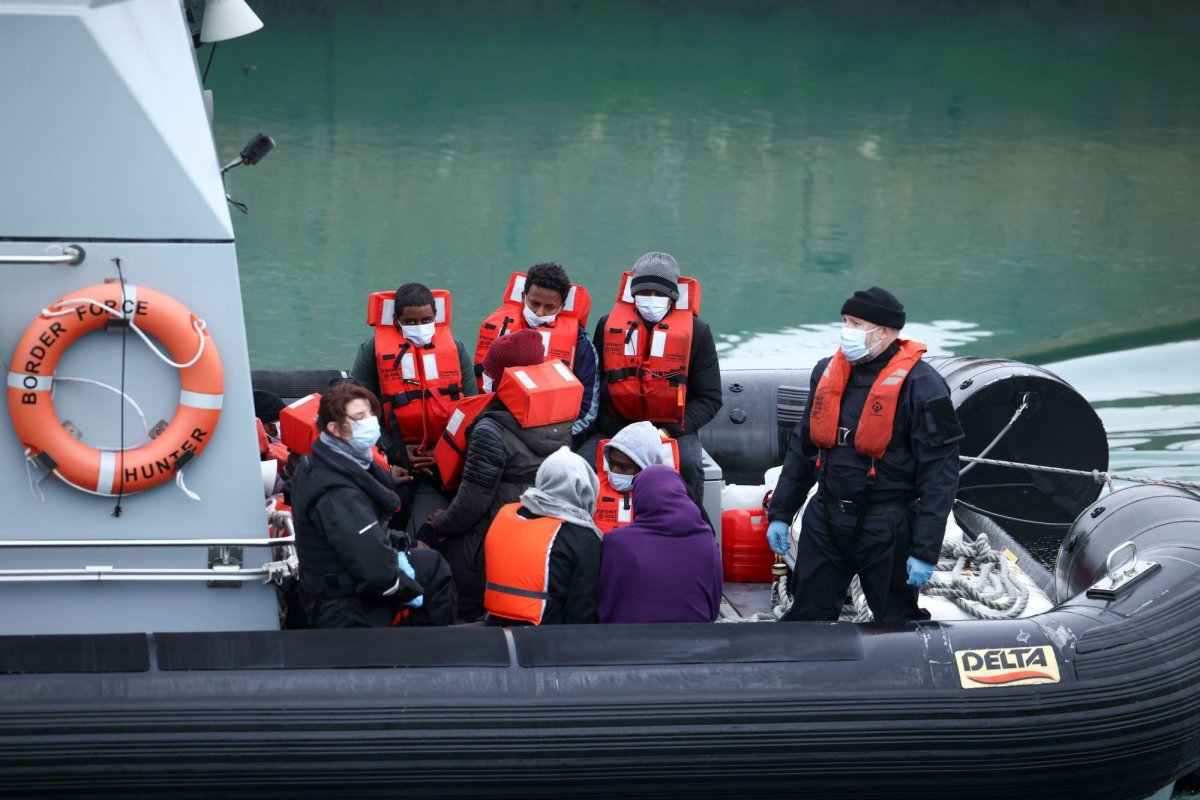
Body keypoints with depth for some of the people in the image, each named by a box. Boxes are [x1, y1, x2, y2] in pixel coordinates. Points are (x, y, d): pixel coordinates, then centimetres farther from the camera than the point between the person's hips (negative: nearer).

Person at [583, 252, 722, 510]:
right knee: (584, 462, -28)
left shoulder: (696, 331, 3)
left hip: (673, 429, -1)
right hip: (616, 427, 1)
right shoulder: (609, 325, 7)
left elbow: (709, 398, 4)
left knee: (688, 464, -33)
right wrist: (618, 431, -10)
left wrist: (671, 431, -11)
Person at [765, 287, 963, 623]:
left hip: (886, 530, -5)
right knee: (806, 615, 11)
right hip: (825, 520, 6)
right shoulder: (827, 371, 6)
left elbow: (939, 473, -15)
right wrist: (780, 513, 14)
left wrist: (926, 550, -18)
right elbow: (803, 447, 16)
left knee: (897, 619, 8)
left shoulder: (919, 385, -14)